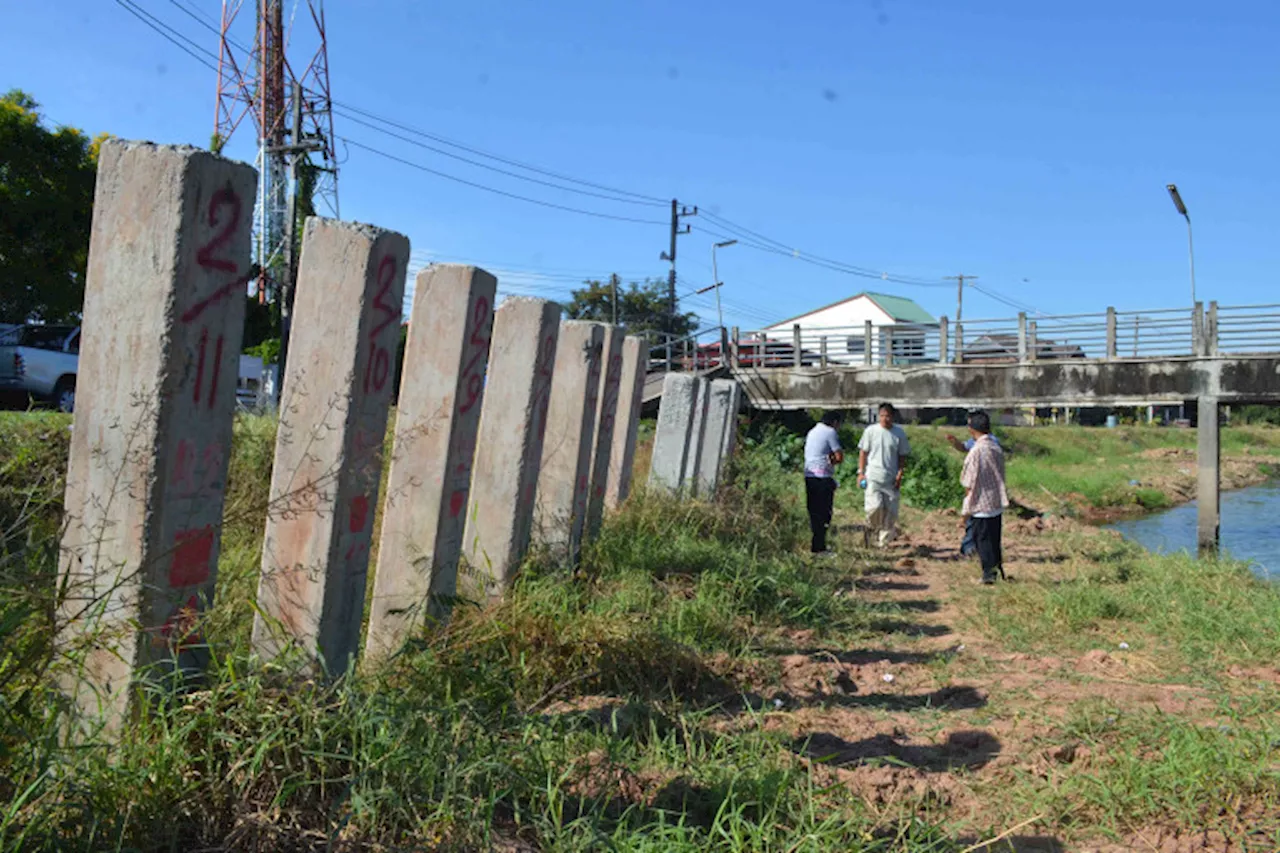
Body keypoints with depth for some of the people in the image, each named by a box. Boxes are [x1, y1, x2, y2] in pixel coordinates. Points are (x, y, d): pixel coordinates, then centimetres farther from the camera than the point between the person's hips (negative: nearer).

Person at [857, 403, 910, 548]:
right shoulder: (871, 431, 2)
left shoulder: (899, 433, 3)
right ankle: (870, 526, 12)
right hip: (873, 477, -2)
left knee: (891, 511, 1)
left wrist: (900, 474, -3)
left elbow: (902, 456, 7)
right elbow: (863, 452, 7)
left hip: (891, 479, 2)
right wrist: (861, 472, 0)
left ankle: (883, 541, 15)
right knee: (875, 506, -19)